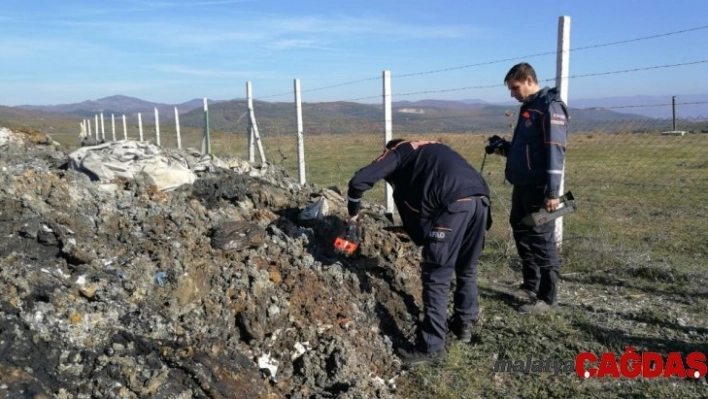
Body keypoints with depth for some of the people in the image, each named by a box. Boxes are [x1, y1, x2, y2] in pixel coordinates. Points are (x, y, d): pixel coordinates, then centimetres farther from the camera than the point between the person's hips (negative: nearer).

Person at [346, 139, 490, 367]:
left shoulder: (398, 152, 19)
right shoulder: (434, 149, 38)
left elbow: (360, 181, 8)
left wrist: (353, 212, 25)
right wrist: (418, 229, 47)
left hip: (454, 204, -7)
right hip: (480, 200, 7)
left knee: (436, 277, 2)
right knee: (467, 270, 24)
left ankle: (432, 347, 8)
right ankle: (465, 324, 39)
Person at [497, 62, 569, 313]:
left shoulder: (550, 107, -13)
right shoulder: (527, 107, 15)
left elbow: (555, 152, -20)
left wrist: (552, 192, -23)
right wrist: (506, 149, 6)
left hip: (539, 188, -9)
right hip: (522, 185, 9)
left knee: (541, 240, -2)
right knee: (521, 234, 17)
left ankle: (547, 297, 9)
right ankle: (531, 285, 32)